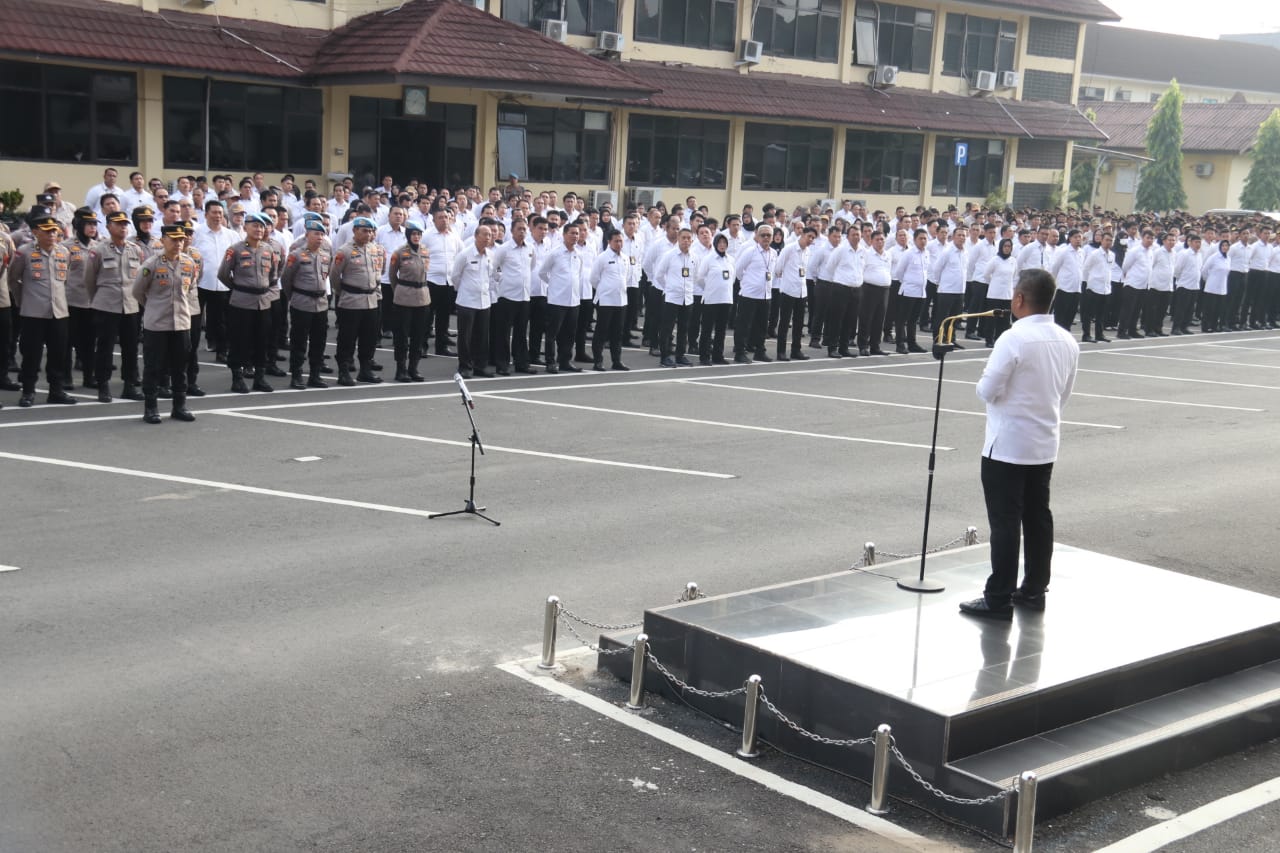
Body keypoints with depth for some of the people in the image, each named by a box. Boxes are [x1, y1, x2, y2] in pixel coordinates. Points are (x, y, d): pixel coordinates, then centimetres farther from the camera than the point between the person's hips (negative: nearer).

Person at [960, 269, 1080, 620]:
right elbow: (1064, 394, 13)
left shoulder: (1014, 339, -20)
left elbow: (987, 391, -17)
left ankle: (999, 599, 3)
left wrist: (984, 380, 3)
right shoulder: (1068, 341, 4)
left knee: (1005, 522, -2)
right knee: (1038, 517, 15)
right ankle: (1034, 590, 24)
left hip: (1007, 446, -7)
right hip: (1045, 444, 7)